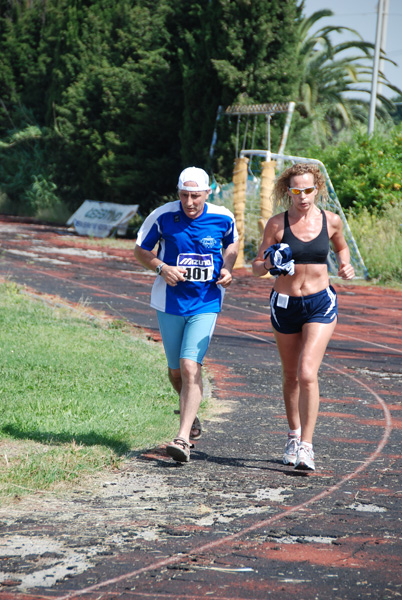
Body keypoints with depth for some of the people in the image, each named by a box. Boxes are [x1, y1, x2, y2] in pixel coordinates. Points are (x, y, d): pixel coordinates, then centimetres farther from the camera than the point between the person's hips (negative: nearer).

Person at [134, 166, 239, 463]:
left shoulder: (223, 218, -6)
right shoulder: (163, 216, -10)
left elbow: (232, 243, 16)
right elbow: (141, 250, 3)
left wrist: (227, 269, -3)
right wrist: (162, 268, -16)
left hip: (205, 303, -1)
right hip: (170, 302, 2)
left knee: (190, 366, -17)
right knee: (176, 371, 10)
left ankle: (183, 438, -17)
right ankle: (191, 415, 41)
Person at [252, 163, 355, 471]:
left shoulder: (331, 221, -3)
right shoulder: (277, 224, -6)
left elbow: (341, 246, 19)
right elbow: (257, 266, 0)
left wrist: (346, 265, -1)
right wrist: (269, 264, -22)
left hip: (320, 304, -1)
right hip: (285, 304, 1)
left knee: (308, 373, -16)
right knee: (291, 376, 14)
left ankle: (306, 446, -13)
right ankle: (294, 434, 36)